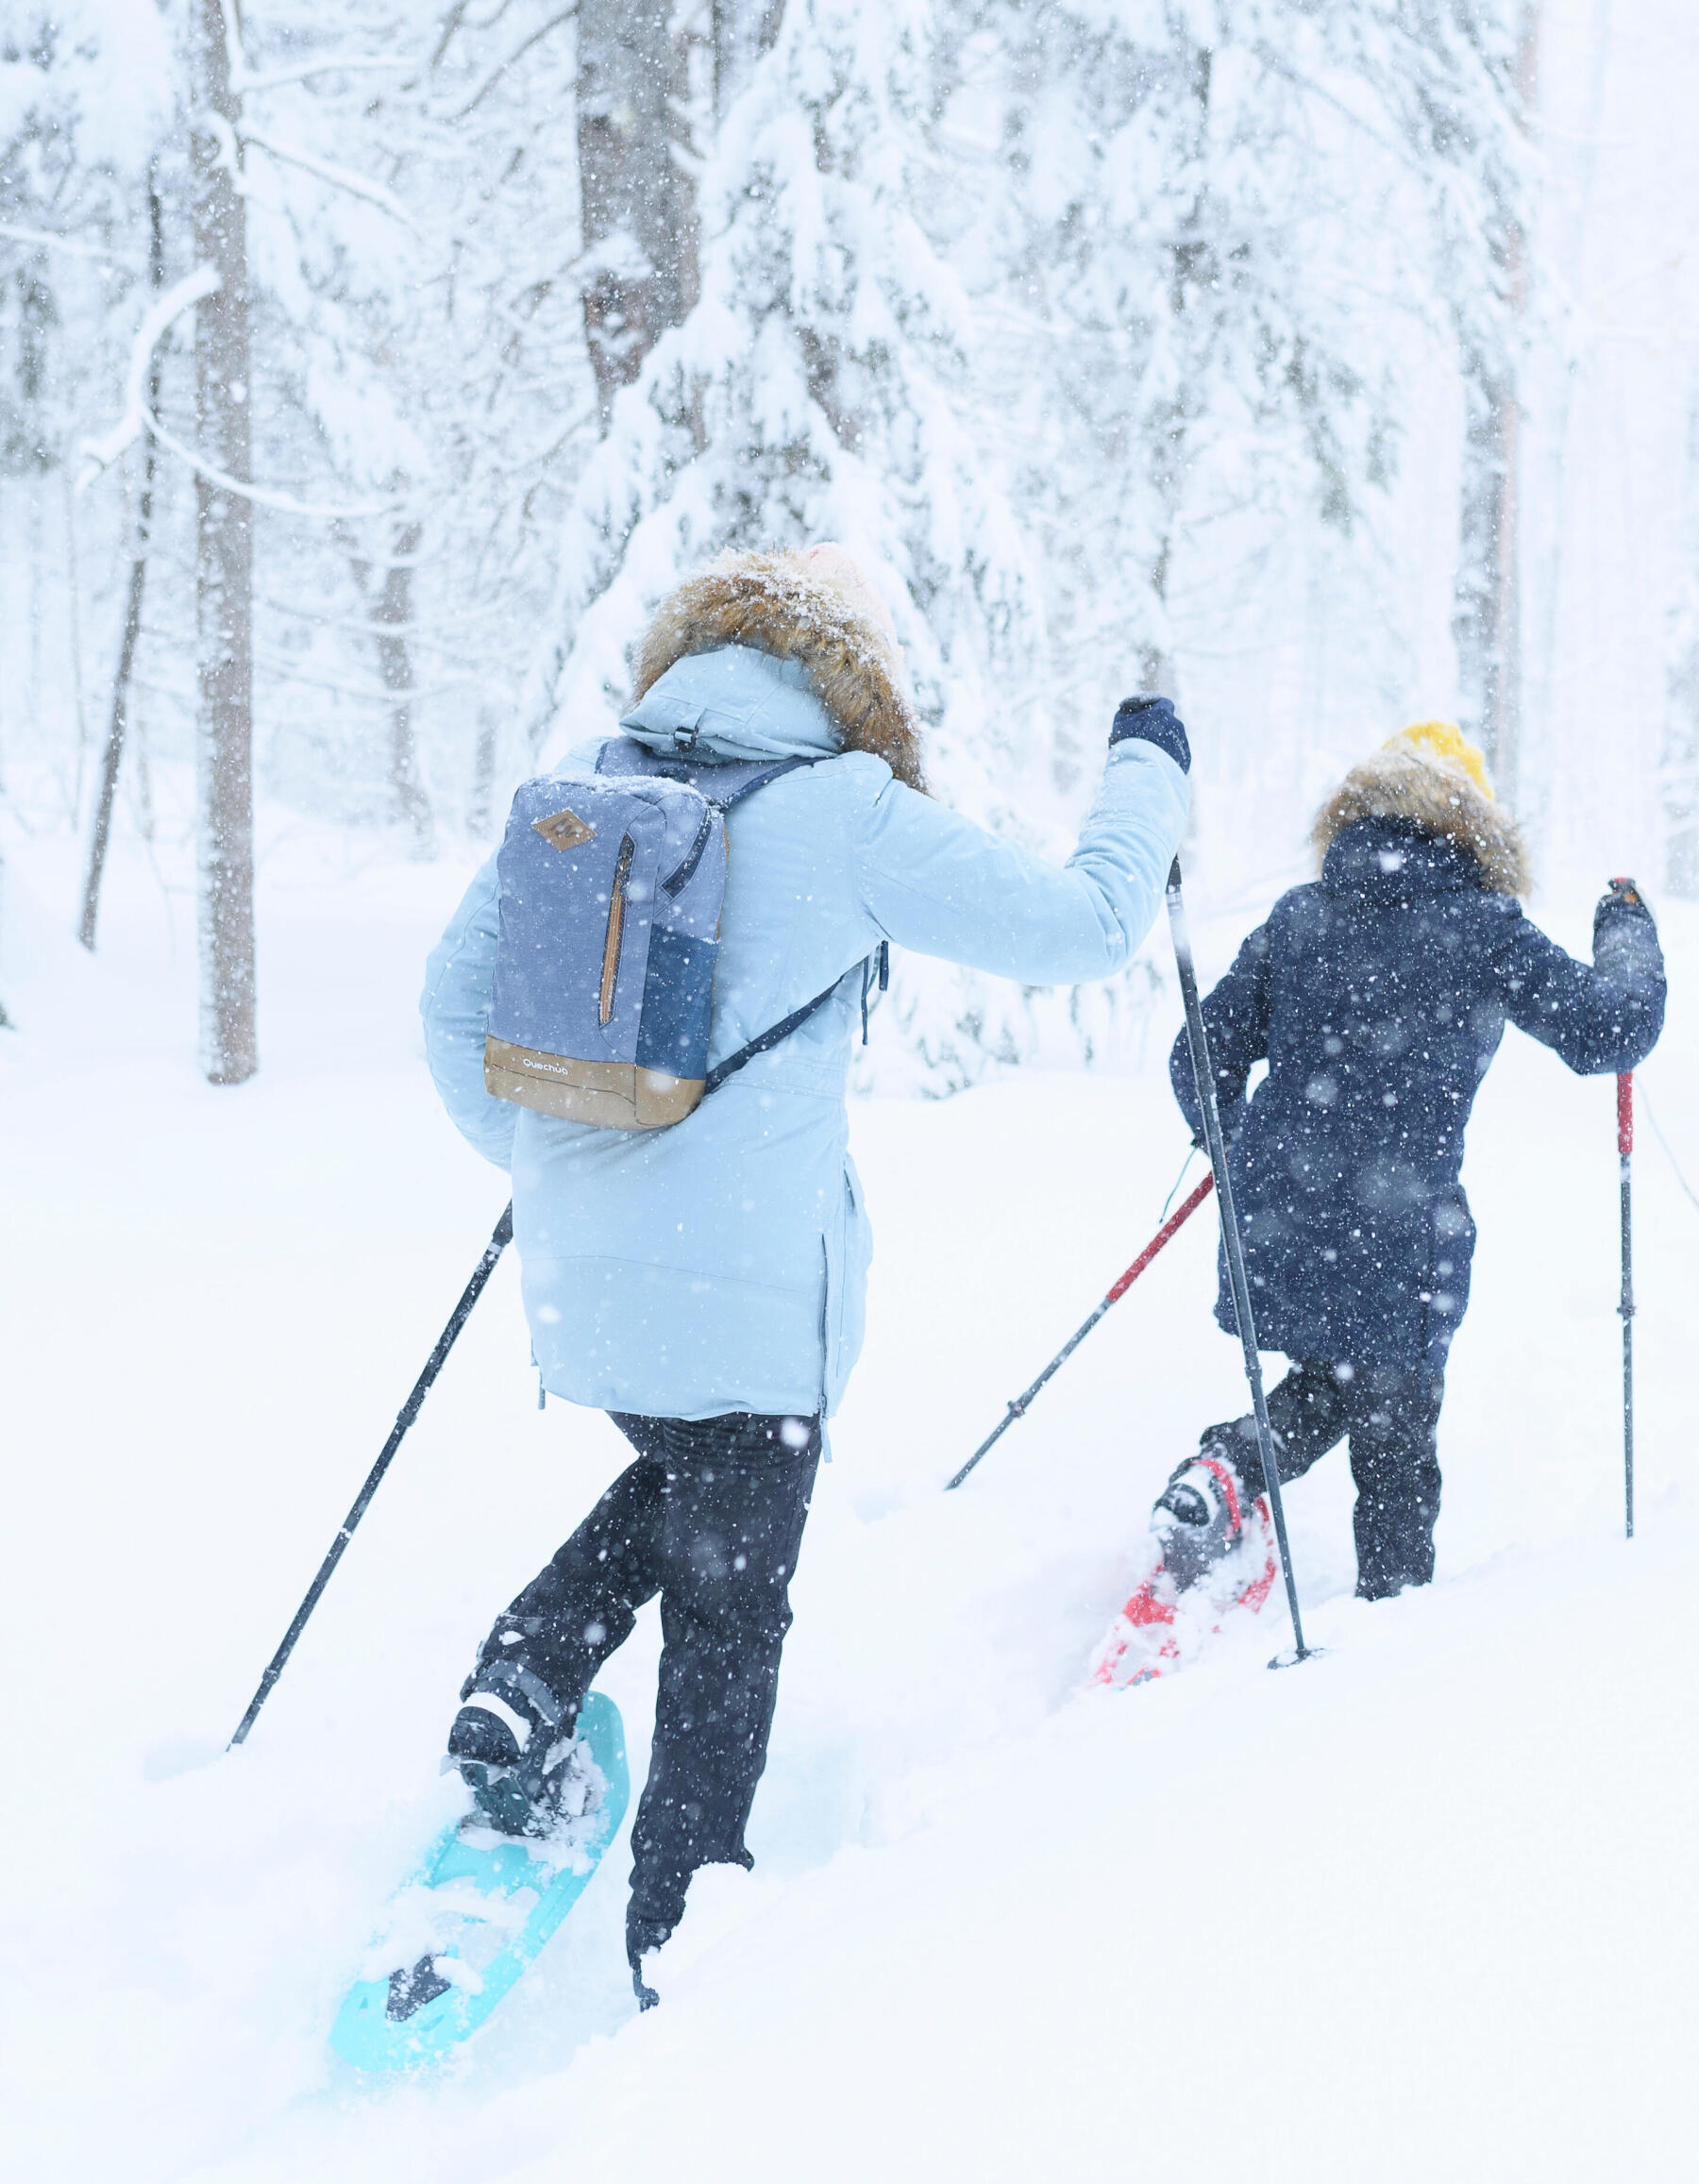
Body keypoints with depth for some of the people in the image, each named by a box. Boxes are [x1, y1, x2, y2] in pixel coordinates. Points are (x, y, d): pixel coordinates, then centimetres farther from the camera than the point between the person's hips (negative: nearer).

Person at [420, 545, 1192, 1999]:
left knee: (675, 1481, 32)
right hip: (751, 1291, -5)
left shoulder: (579, 790, 4)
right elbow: (1084, 927, -5)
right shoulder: (849, 812, -10)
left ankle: (519, 1692, 13)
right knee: (729, 1613, 11)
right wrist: (1149, 774, 12)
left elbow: (456, 999, 9)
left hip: (581, 1273, 5)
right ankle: (679, 1934, 19)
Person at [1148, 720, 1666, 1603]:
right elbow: (1613, 1030, -2)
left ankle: (1227, 1469, 2)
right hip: (1394, 1243, -4)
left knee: (1334, 1387, 27)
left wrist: (1239, 1151, 29)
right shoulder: (1482, 928, -6)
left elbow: (1204, 1059, 8)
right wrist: (1627, 933, 17)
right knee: (1395, 1449, 13)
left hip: (1273, 1226, 4)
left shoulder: (1298, 916, 5)